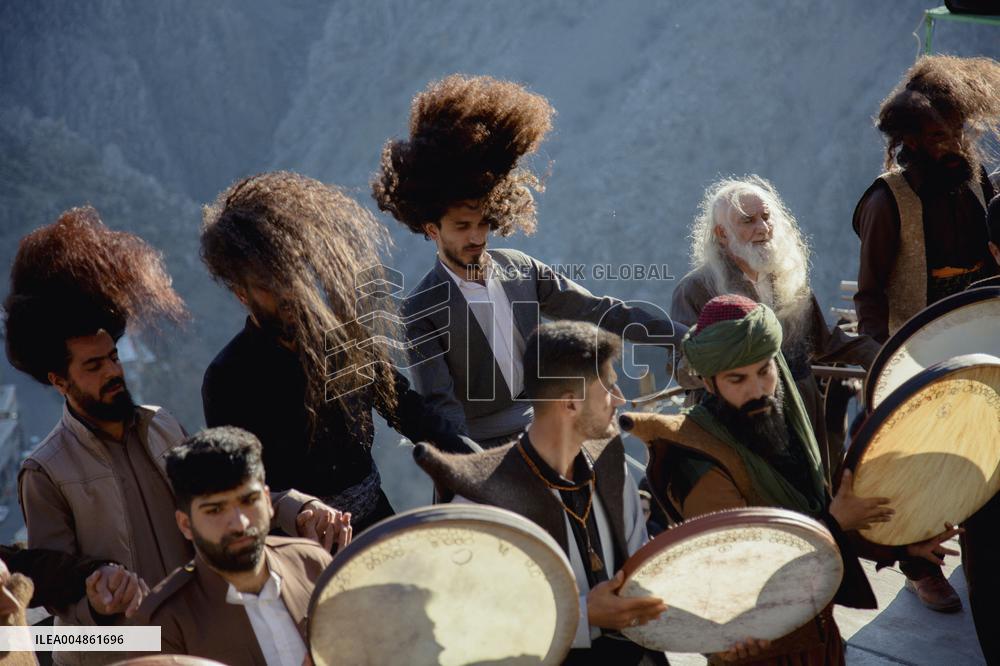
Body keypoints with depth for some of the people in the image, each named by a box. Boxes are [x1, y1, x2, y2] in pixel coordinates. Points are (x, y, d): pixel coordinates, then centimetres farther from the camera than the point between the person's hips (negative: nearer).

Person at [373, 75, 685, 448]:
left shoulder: (520, 270, 5)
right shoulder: (422, 310, -10)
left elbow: (597, 312, 7)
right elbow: (439, 403, -14)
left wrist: (682, 337, 0)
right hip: (484, 452, -5)